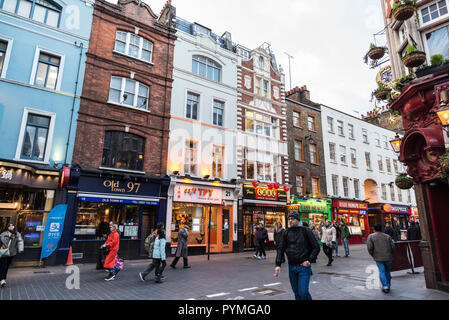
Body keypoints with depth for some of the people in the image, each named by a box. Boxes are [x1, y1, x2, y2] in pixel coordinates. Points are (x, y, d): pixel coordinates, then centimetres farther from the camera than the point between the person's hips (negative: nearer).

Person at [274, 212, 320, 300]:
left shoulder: (306, 231, -3)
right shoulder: (286, 233, 5)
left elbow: (316, 247, -1)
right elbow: (280, 249, 4)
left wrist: (309, 260, -10)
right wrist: (278, 265, -6)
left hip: (303, 266, -3)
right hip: (291, 267, 4)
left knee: (303, 292, -7)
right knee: (296, 292, 12)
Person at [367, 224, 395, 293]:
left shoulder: (371, 236, -1)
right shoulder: (387, 236, 6)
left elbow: (369, 248, -9)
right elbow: (393, 246, -1)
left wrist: (373, 255, 6)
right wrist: (390, 254, 14)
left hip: (378, 258, -3)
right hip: (388, 257, 3)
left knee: (382, 272, 4)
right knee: (387, 271, 19)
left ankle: (385, 287, -3)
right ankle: (389, 285, 30)